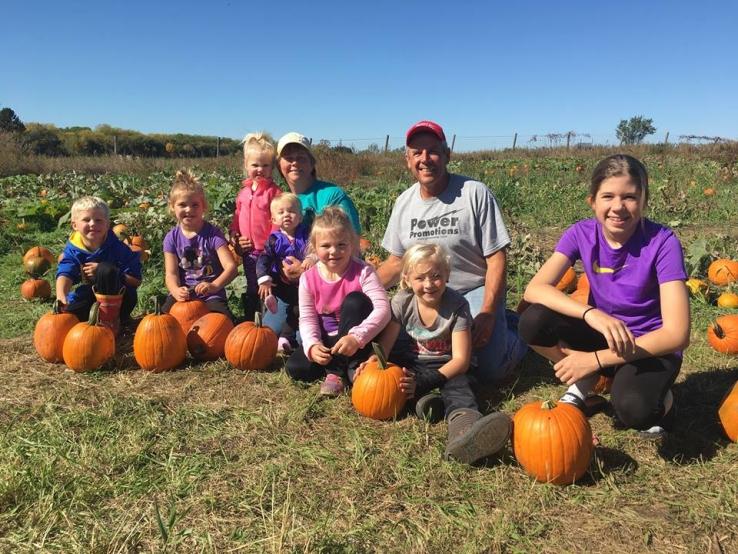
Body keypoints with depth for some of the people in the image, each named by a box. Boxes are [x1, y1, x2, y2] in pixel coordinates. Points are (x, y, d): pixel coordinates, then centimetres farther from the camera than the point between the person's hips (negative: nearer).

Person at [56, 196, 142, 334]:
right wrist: (61, 297, -45)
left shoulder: (117, 248, -16)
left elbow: (136, 281, -18)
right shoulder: (73, 249, -7)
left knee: (106, 270, -32)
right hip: (89, 299, 3)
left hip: (118, 299, -3)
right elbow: (65, 274, -23)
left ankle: (110, 319, -19)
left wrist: (104, 273, -24)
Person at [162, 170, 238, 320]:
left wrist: (214, 286, -35)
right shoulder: (172, 237, 3)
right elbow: (171, 273, -3)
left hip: (211, 295, -2)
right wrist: (177, 291, -27)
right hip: (183, 293, 3)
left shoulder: (213, 234, -6)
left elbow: (231, 267, -16)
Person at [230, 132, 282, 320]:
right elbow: (237, 217, 18)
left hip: (268, 250, -6)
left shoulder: (274, 191, -9)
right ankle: (250, 323, 32)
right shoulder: (244, 192, 10)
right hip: (248, 250, 6)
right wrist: (234, 236, 7)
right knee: (252, 289, 19)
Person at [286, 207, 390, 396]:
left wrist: (357, 337, -42)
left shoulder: (362, 272, -18)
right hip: (327, 341, 2)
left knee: (355, 300, -29)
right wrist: (312, 345, -27)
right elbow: (307, 319, -7)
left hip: (356, 340, -2)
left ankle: (355, 365, -20)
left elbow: (382, 308, -29)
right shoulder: (308, 279, -9)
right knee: (295, 367, -20)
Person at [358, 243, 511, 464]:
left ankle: (464, 428, -69)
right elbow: (385, 345, -8)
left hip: (446, 366, -3)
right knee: (363, 371, -21)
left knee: (457, 384, -38)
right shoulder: (402, 302, -9)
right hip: (412, 362, 3)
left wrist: (422, 383, -32)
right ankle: (422, 399, -36)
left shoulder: (457, 306, -18)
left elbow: (461, 360, -21)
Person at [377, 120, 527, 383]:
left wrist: (487, 314, -20)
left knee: (490, 369, -18)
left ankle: (512, 329, 19)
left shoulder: (476, 193, -14)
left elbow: (496, 258, -13)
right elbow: (396, 262, 10)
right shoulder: (403, 202, 2)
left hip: (475, 292, -5)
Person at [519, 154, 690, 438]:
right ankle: (584, 387, 2)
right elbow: (534, 289, -23)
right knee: (533, 321, -24)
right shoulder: (581, 233, -13)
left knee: (633, 408, -35)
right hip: (603, 335, 3)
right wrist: (591, 313, -40)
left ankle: (658, 398, 3)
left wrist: (596, 360, -27)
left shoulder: (662, 242, -22)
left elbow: (677, 334, -25)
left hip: (651, 346, -3)